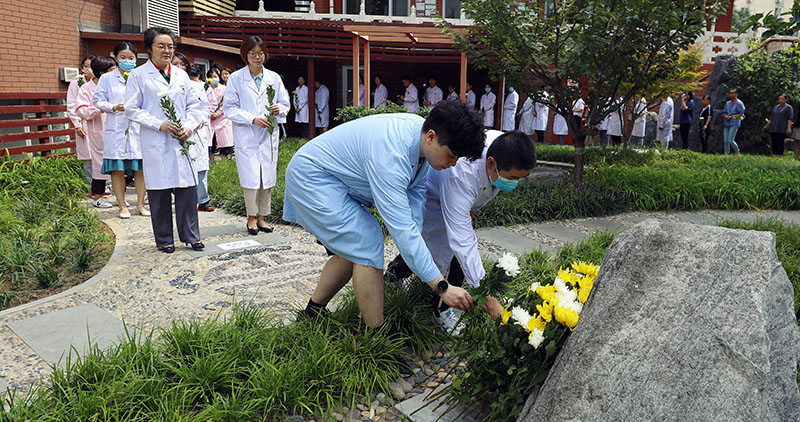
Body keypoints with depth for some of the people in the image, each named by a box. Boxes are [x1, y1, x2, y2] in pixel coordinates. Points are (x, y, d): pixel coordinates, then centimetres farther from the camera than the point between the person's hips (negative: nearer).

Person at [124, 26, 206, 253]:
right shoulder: (138, 75, 1)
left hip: (182, 140, 4)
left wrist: (189, 125, -3)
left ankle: (190, 235, 14)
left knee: (188, 187, 2)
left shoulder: (181, 74, 14)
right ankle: (164, 240, 15)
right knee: (159, 191, 2)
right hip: (155, 143, -3)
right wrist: (159, 124, -13)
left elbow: (194, 104, 15)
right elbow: (131, 109, -3)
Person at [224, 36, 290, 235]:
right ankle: (251, 218, 12)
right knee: (251, 179, -4)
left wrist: (279, 109, -10)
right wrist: (253, 119, -15)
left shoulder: (274, 78, 8)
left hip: (268, 136, 3)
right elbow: (230, 108, -4)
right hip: (246, 136, -3)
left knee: (267, 178, 6)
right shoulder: (236, 78, 0)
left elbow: (285, 103, 13)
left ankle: (262, 217, 19)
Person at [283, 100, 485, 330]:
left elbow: (416, 192, 1)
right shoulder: (390, 154, -37)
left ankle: (314, 311, 26)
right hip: (312, 177, -9)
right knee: (368, 246, -15)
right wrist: (442, 286, -36)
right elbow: (401, 227, -39)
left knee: (354, 248, 11)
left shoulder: (421, 135, -10)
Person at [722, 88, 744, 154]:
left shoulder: (739, 103, -1)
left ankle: (738, 153, 2)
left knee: (730, 140, -14)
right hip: (726, 123, 6)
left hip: (734, 123, -6)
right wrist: (726, 116, -2)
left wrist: (731, 116, -11)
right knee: (725, 141, 0)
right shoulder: (727, 103, 18)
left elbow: (741, 114, -5)